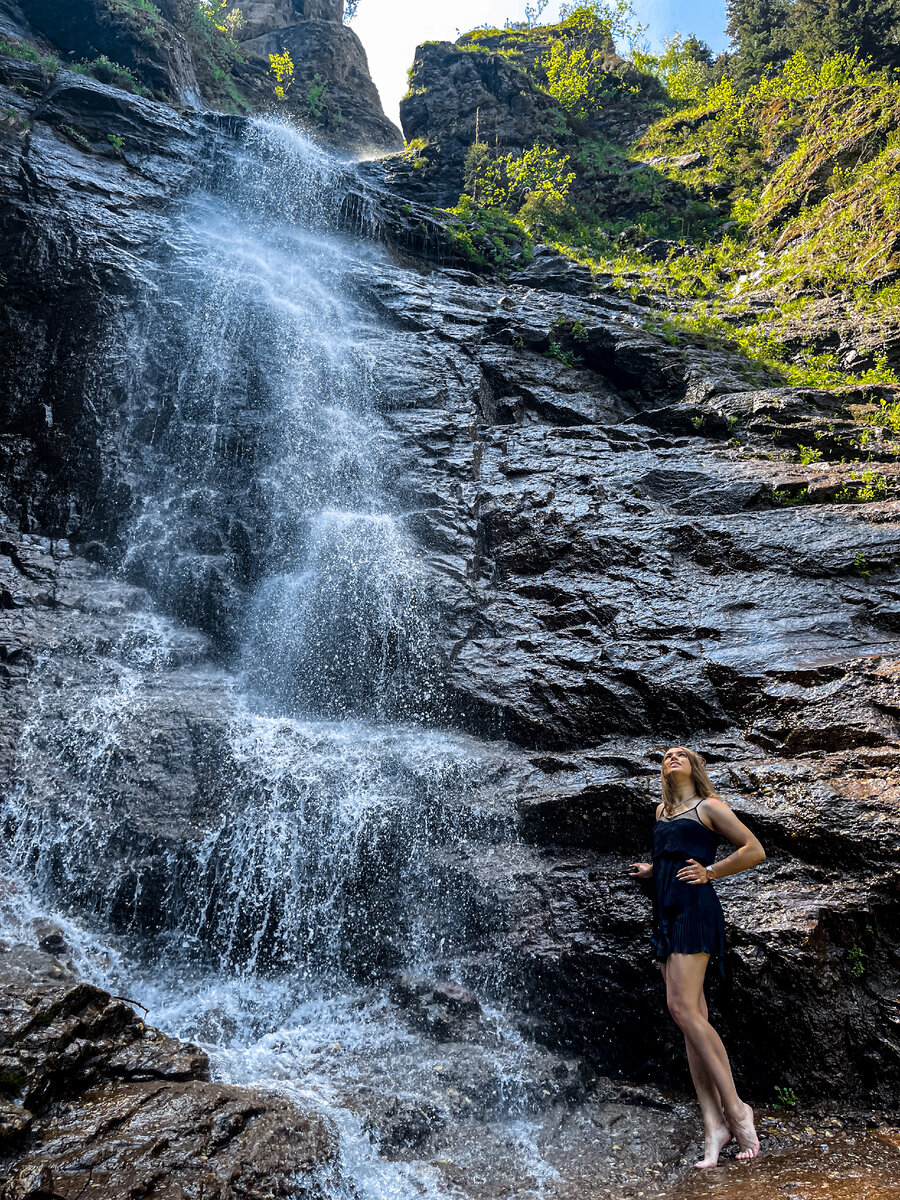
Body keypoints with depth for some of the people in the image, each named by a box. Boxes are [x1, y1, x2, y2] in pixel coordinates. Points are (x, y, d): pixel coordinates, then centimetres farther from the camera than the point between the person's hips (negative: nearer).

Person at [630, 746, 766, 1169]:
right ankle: (714, 1125, 2)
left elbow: (754, 850, -1)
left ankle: (735, 1107, -7)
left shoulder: (708, 806, 2)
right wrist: (652, 871, 17)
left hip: (695, 908, -7)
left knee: (683, 1007, -18)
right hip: (667, 913, 7)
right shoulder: (662, 811, 21)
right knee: (693, 1019, 2)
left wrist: (709, 873, -5)